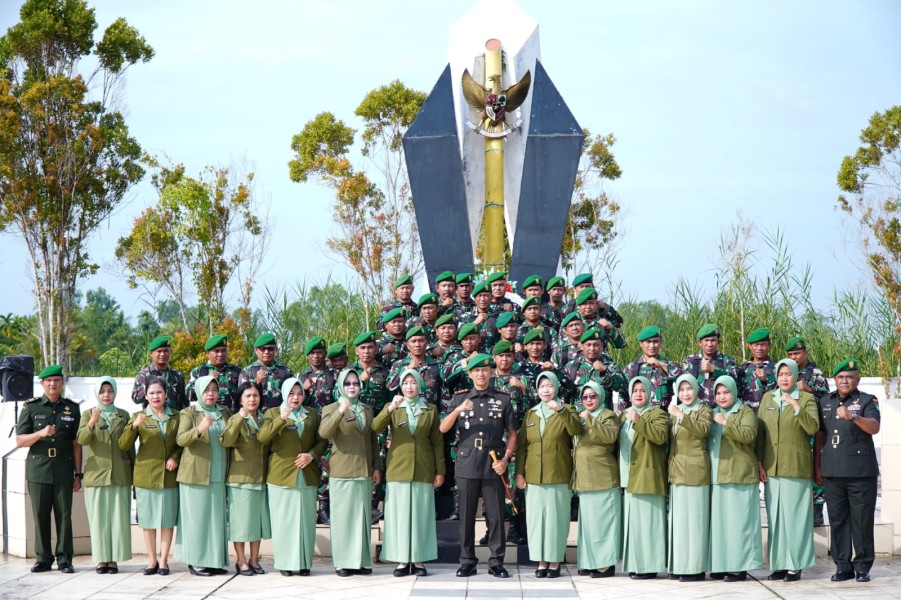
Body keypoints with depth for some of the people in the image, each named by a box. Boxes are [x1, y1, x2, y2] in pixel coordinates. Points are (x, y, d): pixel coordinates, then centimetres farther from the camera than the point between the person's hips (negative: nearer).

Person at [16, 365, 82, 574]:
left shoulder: (71, 408, 8)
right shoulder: (31, 408, 6)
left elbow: (76, 444, 8)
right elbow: (19, 441, 3)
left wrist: (78, 474, 4)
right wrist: (40, 434, -15)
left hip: (63, 470, 0)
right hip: (38, 469, 0)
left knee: (64, 515, -1)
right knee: (40, 515, 1)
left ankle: (64, 559, 5)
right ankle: (43, 558, 9)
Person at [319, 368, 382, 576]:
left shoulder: (367, 410, 17)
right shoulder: (331, 409, 1)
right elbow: (324, 432, -18)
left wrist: (377, 467, 12)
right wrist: (340, 412, -30)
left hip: (364, 472, 5)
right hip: (342, 473, -5)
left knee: (363, 515, 6)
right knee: (343, 516, -3)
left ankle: (361, 560, 11)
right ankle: (342, 562, 0)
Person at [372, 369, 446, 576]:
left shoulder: (430, 410, 9)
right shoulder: (393, 408, 7)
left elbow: (437, 442, 8)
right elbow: (375, 428, -10)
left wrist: (440, 471, 3)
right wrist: (390, 408, -25)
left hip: (423, 471, 0)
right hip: (398, 469, 0)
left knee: (421, 515, 2)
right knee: (399, 514, -1)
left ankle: (418, 560, 6)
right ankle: (402, 560, 3)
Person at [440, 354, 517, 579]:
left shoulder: (503, 399, 8)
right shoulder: (460, 399, 9)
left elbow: (512, 434, 8)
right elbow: (443, 428, -1)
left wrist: (506, 459, -6)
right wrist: (458, 410, -18)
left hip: (493, 467, -1)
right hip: (467, 465, 1)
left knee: (496, 516, 1)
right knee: (466, 515, 3)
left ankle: (497, 562, 7)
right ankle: (467, 562, 10)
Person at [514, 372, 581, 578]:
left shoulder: (566, 411, 5)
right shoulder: (531, 414, 14)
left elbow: (576, 430, -16)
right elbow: (521, 446, 12)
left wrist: (561, 411, -28)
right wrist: (519, 473, 3)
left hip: (558, 476, -3)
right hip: (534, 476, 3)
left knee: (556, 518, -2)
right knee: (536, 518, 3)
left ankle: (555, 561, 4)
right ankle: (541, 560, 9)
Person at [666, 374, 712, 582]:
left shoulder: (703, 410, 0)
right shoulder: (674, 412, 18)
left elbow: (703, 429, -20)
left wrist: (681, 416, -24)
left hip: (695, 471, -6)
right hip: (676, 471, 6)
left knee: (694, 518, -7)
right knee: (678, 518, 6)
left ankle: (695, 568, -6)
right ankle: (679, 564, 9)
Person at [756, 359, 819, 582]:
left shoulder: (806, 399, 1)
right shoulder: (768, 398, 12)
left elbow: (813, 428, -13)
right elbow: (760, 431, 12)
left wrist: (796, 406, -22)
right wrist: (759, 462, 5)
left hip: (796, 467, -4)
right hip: (771, 468, 4)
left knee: (794, 515, -4)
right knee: (775, 517, 4)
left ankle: (795, 565, 0)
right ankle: (779, 564, 9)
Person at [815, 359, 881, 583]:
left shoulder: (867, 401, 0)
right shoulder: (825, 403, 13)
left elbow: (874, 428, -17)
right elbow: (819, 436, 15)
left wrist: (852, 416, -34)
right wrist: (817, 467, 11)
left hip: (860, 472, -4)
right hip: (833, 472, 4)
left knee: (862, 520, -1)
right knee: (837, 520, 5)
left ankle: (863, 566, 6)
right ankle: (843, 566, 11)